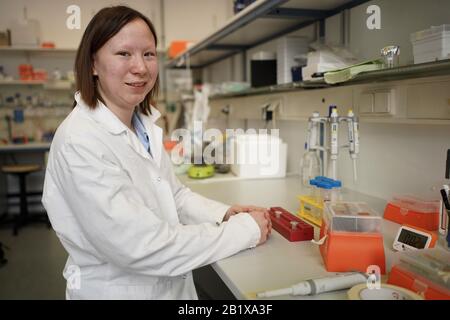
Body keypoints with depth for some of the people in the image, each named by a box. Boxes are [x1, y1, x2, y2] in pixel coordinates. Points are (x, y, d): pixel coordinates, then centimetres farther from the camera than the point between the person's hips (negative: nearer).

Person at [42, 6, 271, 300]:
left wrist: (225, 213, -10)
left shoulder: (144, 124, 0)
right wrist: (244, 230, -23)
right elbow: (142, 247, -29)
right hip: (116, 289, -7)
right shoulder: (80, 142, -26)